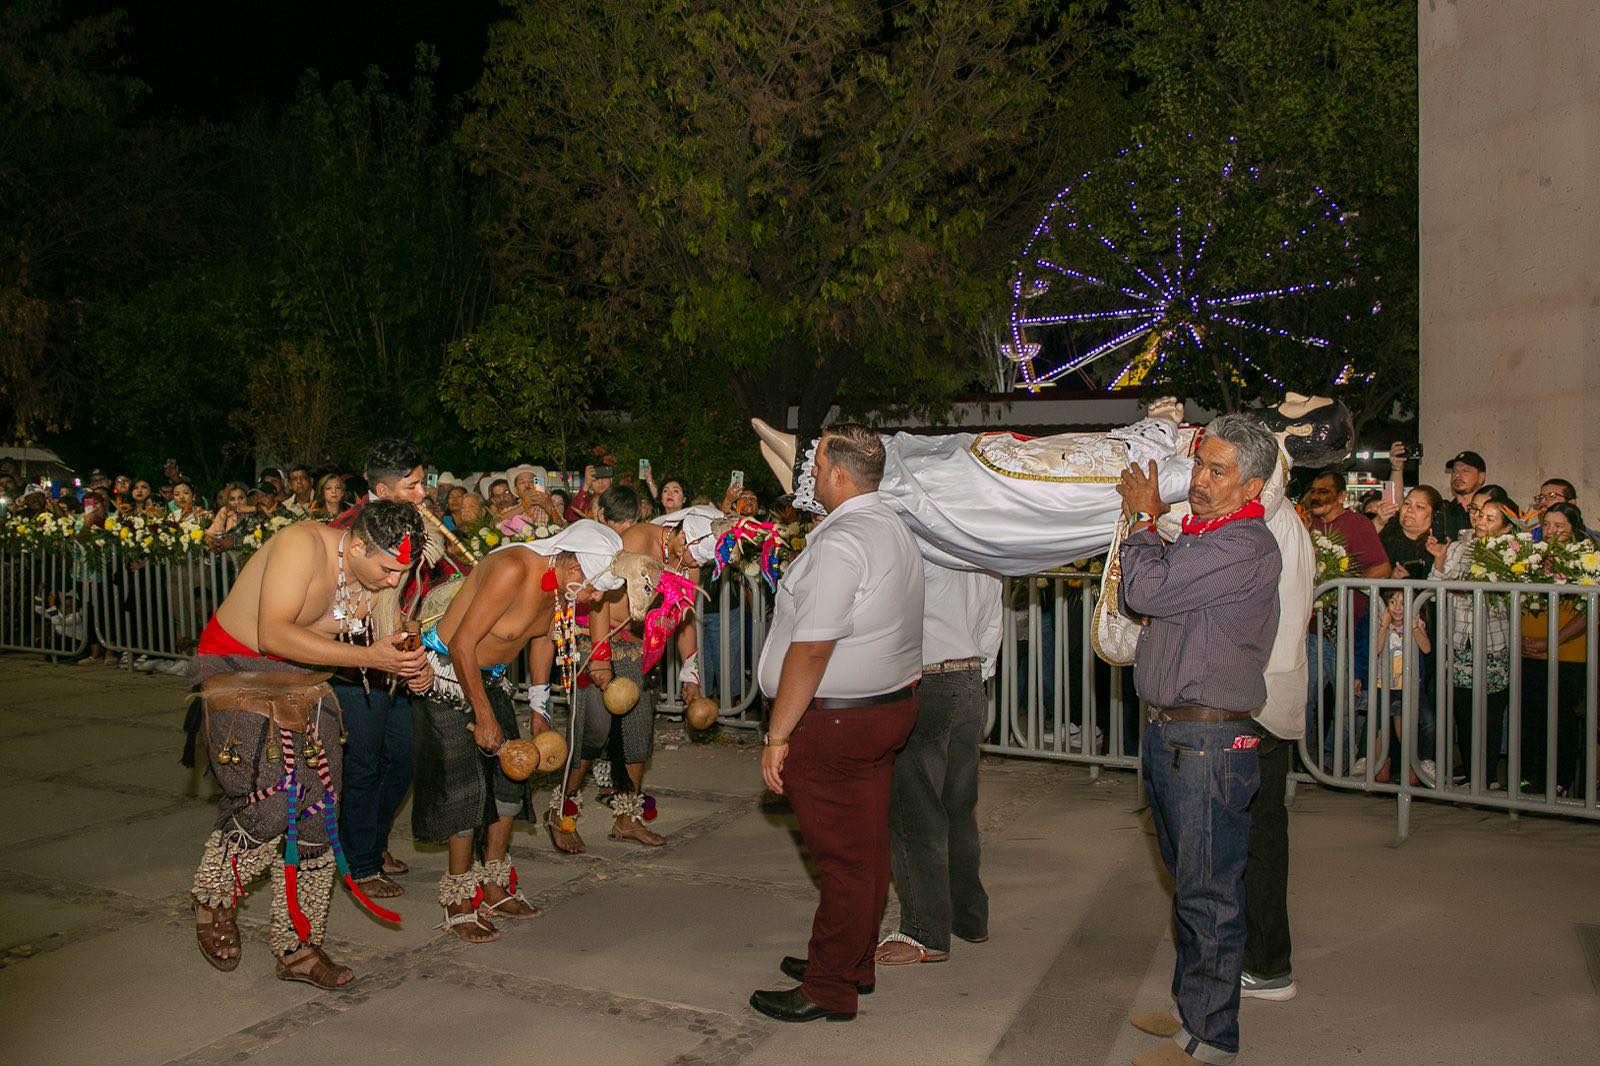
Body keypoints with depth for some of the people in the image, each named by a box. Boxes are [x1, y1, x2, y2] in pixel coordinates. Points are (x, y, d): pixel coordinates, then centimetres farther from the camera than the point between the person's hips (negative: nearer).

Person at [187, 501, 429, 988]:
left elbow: (389, 642, 8)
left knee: (316, 810, 1)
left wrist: (413, 668, -16)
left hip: (298, 677, 7)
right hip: (235, 668, -7)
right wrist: (368, 656, -35)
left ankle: (297, 947, 14)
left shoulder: (379, 577, -4)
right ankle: (214, 895, 12)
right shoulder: (303, 545, -26)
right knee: (273, 800, -19)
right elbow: (273, 634, -32)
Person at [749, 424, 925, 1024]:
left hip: (834, 721, -10)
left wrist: (778, 735, -18)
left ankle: (830, 990, 13)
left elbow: (811, 649, -23)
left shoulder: (841, 542, -20)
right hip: (891, 704, 10)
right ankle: (853, 965, 31)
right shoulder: (894, 529, 12)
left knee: (843, 857, 0)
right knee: (867, 847, 17)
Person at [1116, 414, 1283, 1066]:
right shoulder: (1196, 534, 15)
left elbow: (1148, 589, -21)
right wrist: (1144, 521, 13)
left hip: (1210, 742, -10)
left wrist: (1143, 518, -5)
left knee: (1208, 893, 1)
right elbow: (1134, 601, 20)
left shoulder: (1247, 546, -16)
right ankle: (1193, 1006, 35)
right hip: (1169, 735, 10)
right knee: (1190, 884, 20)